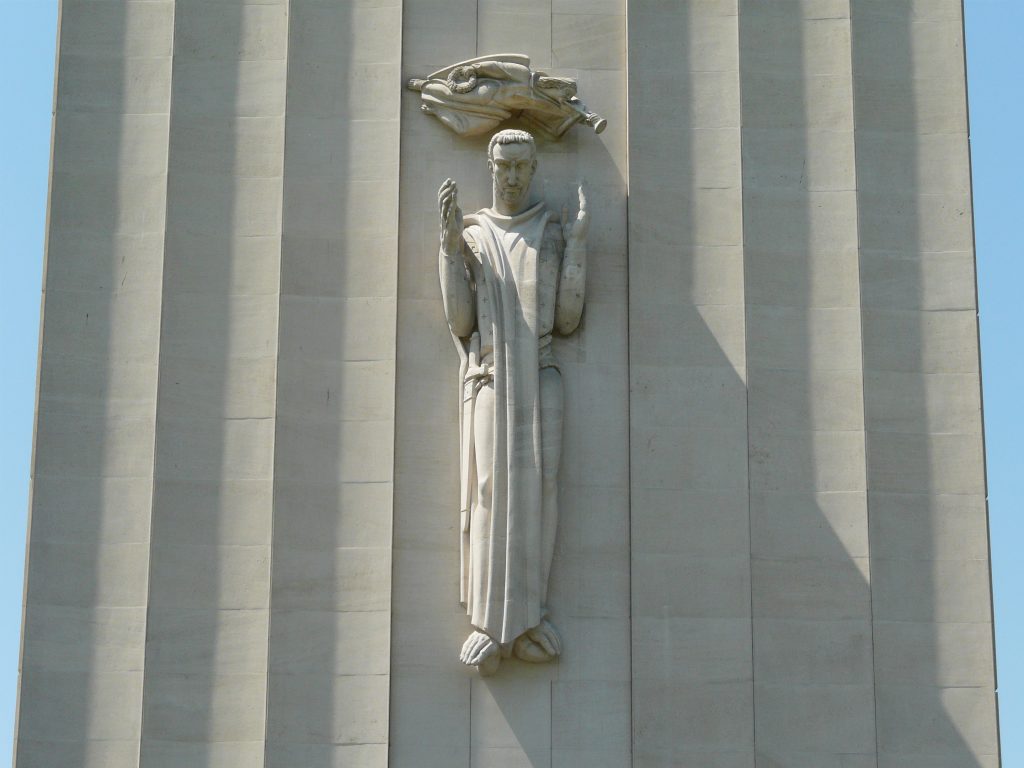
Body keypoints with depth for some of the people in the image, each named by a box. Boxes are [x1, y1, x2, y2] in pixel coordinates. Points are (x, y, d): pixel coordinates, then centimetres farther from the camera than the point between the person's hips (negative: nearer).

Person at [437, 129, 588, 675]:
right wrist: (451, 244, -5)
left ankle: (525, 618, -10)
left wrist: (576, 241, 0)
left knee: (536, 486, -13)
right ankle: (490, 623, -14)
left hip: (539, 377, 1)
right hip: (488, 374, -1)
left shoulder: (552, 232, 13)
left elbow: (567, 319, 4)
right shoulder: (471, 234, 11)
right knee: (491, 487, -13)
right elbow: (461, 323, 2)